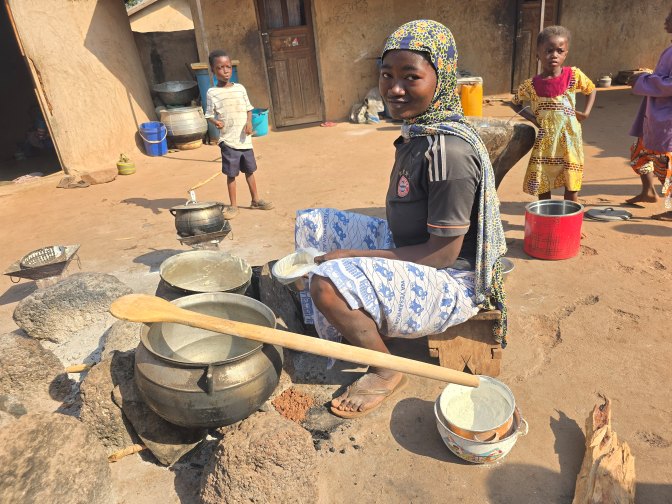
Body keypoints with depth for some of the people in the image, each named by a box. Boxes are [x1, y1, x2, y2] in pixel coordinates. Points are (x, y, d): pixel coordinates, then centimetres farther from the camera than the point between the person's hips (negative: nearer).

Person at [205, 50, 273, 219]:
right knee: (231, 174, 2)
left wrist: (249, 122, -7)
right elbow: (209, 114, -1)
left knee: (249, 170, 14)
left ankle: (256, 200, 28)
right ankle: (233, 205, 14)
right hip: (228, 140, -3)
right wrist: (215, 122, -22)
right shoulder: (212, 93, -3)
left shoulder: (240, 88, 7)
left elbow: (248, 108, 11)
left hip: (244, 138, 3)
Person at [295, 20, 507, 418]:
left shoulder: (448, 150, -24)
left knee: (330, 282, -31)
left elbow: (443, 253, -23)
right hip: (409, 249, 10)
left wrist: (351, 256, -19)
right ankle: (334, 338, 11)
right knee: (311, 224, 6)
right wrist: (352, 254, 3)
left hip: (453, 281, -9)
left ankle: (387, 372, -1)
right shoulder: (419, 131, 3)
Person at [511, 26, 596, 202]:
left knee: (571, 184, 6)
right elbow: (516, 103, 12)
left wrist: (586, 113, 1)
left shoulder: (574, 75, -3)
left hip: (570, 138, 0)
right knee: (542, 185, 7)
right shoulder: (531, 85, -3)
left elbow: (591, 89, 14)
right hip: (545, 140, 0)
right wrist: (532, 118, -3)